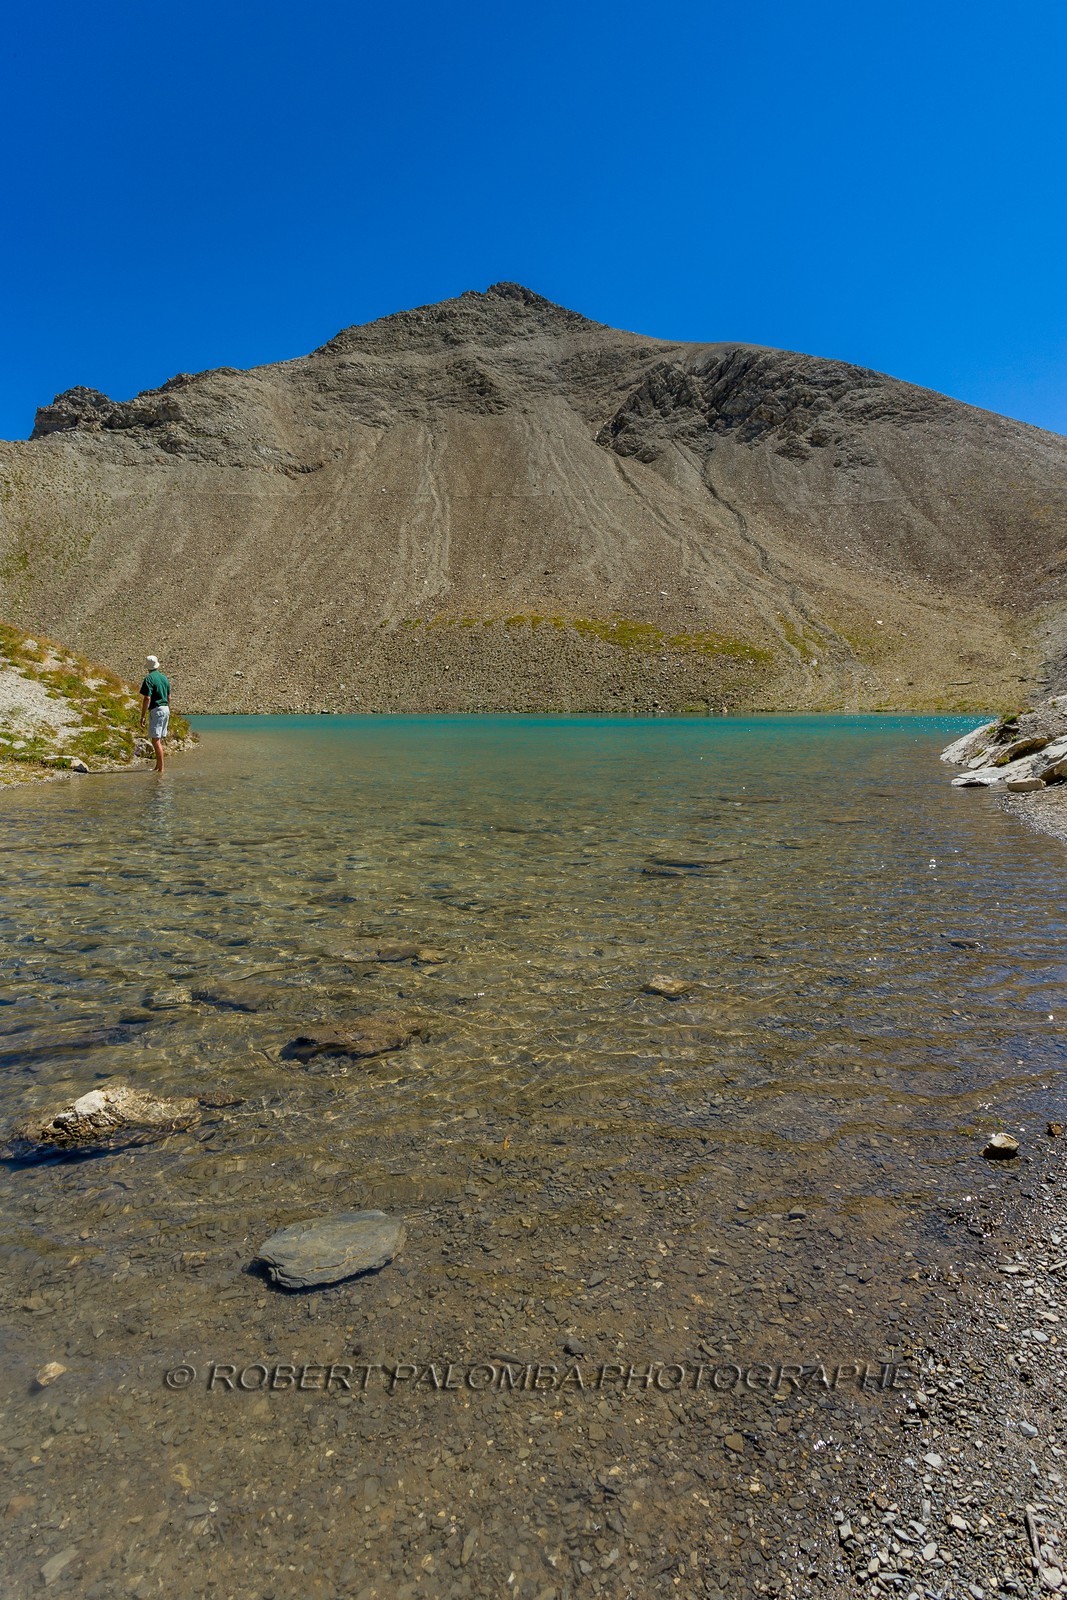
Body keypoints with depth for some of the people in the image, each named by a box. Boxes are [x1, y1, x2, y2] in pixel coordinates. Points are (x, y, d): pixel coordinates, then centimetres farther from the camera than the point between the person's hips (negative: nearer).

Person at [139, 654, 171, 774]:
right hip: (166, 709, 8)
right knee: (160, 739, 15)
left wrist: (142, 716, -13)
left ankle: (161, 768, -12)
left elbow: (147, 698, -16)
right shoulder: (165, 678, 13)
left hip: (156, 710, -8)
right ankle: (158, 766, 21)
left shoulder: (149, 679, -10)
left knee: (155, 739, -8)